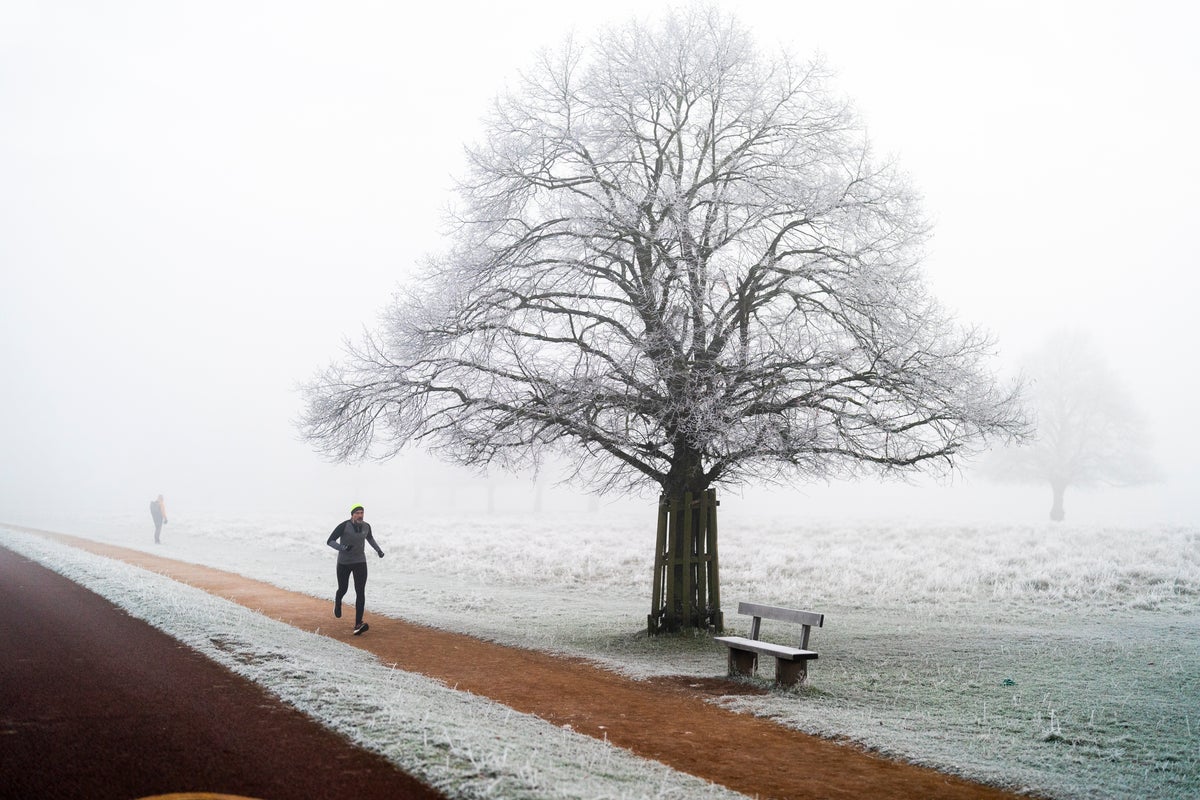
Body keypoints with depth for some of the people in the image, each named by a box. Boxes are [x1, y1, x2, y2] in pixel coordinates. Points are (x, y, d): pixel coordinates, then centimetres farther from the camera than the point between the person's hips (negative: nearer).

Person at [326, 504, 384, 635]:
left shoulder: (366, 526, -2)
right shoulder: (344, 526, -16)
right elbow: (329, 541, -15)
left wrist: (378, 549, 13)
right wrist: (342, 547, -32)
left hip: (360, 562, 2)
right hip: (344, 563, -2)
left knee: (360, 592, -12)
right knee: (343, 589, 14)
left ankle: (358, 624, -18)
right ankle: (337, 602, 53)